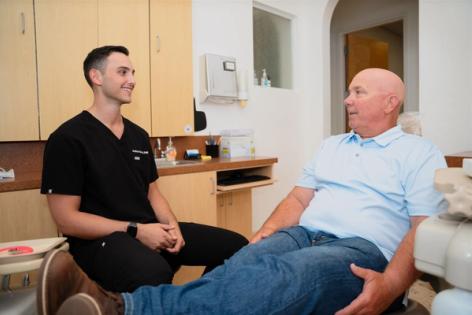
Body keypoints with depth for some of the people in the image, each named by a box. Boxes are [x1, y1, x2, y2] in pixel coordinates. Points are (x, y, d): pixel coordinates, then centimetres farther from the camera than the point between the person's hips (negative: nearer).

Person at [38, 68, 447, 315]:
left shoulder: (421, 154, 8)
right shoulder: (331, 145, 23)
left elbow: (425, 229, -3)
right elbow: (299, 197, 16)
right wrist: (263, 235, -2)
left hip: (363, 248, -4)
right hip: (303, 234, 5)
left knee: (286, 275, -38)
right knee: (244, 265, -30)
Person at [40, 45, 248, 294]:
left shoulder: (138, 135, 14)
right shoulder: (67, 139, -7)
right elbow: (67, 219, -11)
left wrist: (172, 226, -3)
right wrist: (136, 230, -18)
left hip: (151, 230, 7)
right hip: (99, 238, -6)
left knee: (235, 245, -5)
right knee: (154, 274, -40)